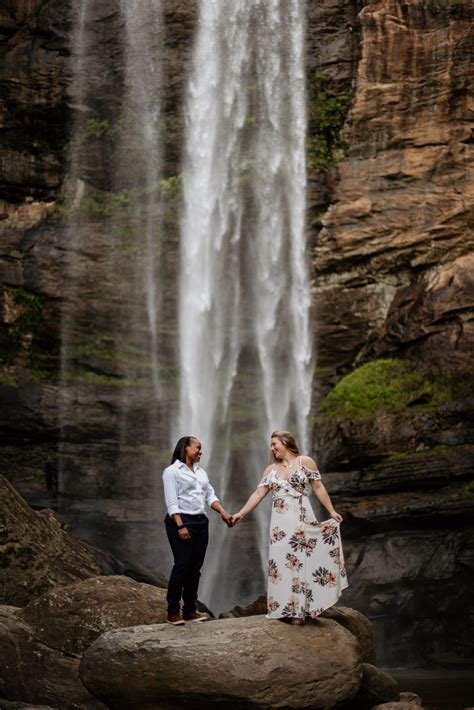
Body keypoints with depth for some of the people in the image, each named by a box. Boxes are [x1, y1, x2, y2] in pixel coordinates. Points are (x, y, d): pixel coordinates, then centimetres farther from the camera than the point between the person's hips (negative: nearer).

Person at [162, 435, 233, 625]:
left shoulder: (201, 472, 20)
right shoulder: (172, 471, -4)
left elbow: (210, 496, 15)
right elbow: (171, 502, -11)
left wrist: (223, 513, -1)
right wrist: (180, 526, -20)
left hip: (201, 522, 7)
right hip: (181, 521, -7)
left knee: (195, 567, 5)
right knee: (182, 565, -12)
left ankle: (190, 610, 12)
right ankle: (173, 611, -3)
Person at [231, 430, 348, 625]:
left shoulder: (305, 462, 1)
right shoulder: (270, 470, 11)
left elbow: (318, 488, 2)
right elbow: (258, 494, 10)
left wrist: (332, 511, -3)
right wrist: (241, 514, 3)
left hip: (301, 520, -4)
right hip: (280, 523, 4)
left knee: (299, 561, -2)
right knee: (281, 562, 1)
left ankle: (297, 610, 2)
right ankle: (284, 608, 7)